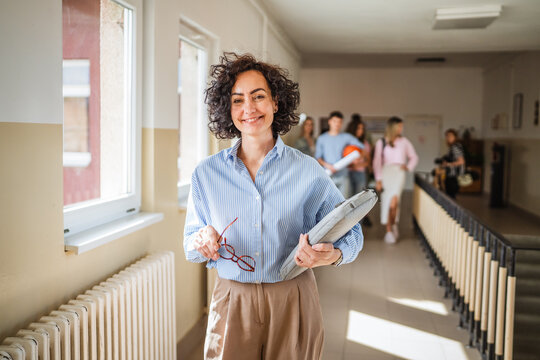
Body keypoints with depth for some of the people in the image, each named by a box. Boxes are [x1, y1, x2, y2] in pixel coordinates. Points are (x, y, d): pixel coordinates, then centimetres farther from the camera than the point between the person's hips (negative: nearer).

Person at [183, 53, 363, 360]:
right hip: (232, 306, 1)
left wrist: (333, 255, -22)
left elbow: (350, 231, -1)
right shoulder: (206, 174, -1)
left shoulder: (308, 170, -5)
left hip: (293, 302, 0)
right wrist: (201, 242, -17)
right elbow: (190, 247, 6)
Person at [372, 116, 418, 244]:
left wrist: (409, 167, 1)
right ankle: (389, 231, 4)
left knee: (393, 201, -18)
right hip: (386, 172, 0)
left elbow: (414, 157, 20)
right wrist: (378, 179, -3)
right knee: (386, 202, -3)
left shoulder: (404, 141, 12)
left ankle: (393, 224, 2)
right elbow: (377, 162, 5)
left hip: (399, 172, 0)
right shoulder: (381, 142, 7)